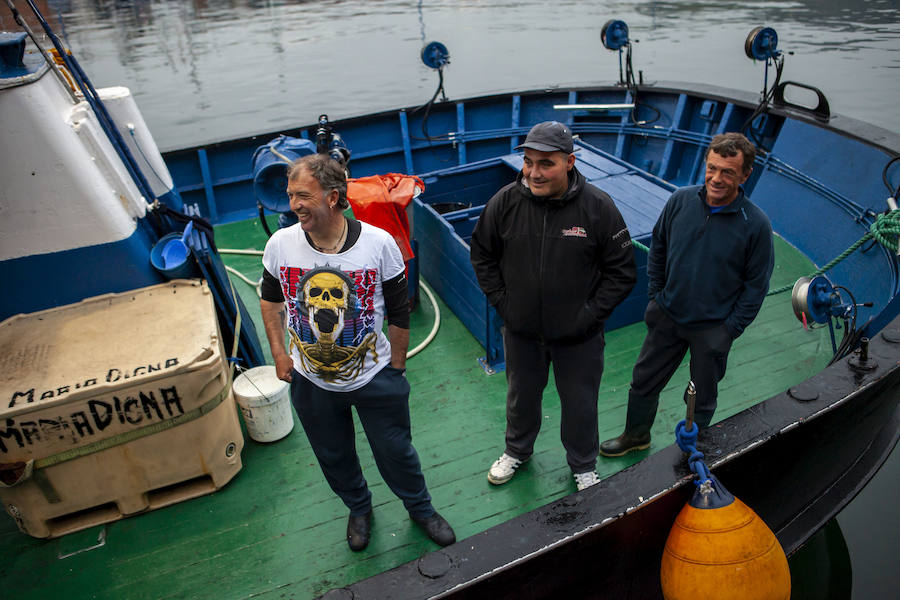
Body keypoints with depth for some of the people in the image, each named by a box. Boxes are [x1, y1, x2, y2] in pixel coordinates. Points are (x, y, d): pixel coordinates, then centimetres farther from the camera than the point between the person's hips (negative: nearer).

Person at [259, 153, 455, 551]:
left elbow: (399, 314, -7)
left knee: (395, 452, 14)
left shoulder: (379, 243, -19)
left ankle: (421, 509, 45)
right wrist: (279, 354, 4)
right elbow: (270, 300, 7)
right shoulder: (280, 245, -13)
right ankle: (359, 508, 52)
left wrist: (396, 368, 0)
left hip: (375, 378, -2)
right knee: (333, 457, 22)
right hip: (310, 382, 3)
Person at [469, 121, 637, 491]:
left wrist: (589, 314, -12)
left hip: (578, 336, -1)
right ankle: (517, 450, 53)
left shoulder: (598, 207, -17)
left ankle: (583, 466, 45)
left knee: (580, 404, 16)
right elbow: (482, 255, 3)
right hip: (520, 330, 2)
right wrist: (501, 302, -3)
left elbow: (622, 272, -7)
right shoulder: (505, 202, -12)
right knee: (521, 396, 23)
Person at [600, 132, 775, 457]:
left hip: (713, 329, -2)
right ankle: (636, 435, 41)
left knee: (702, 397, 16)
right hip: (667, 316, 3)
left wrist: (730, 328, -8)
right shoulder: (681, 200, -9)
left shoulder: (756, 224, -17)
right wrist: (655, 295, 5)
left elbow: (756, 285, -7)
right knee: (643, 381, 16)